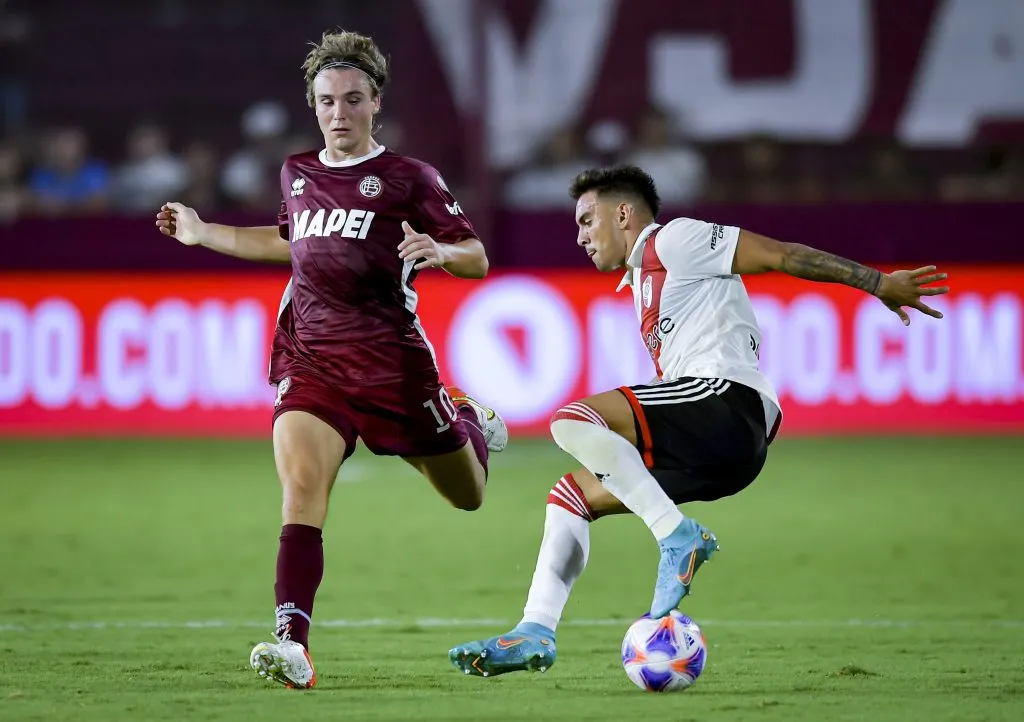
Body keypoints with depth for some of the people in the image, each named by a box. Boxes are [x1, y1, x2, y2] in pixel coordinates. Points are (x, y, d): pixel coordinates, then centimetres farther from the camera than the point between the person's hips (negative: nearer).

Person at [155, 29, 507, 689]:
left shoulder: (408, 179, -3)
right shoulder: (298, 174, 13)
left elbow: (477, 259, -3)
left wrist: (439, 250, -25)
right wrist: (203, 233, 29)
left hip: (391, 361, -3)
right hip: (309, 358, 3)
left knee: (468, 497, 13)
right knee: (301, 485, -23)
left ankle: (471, 421, 50)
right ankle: (294, 646, -31)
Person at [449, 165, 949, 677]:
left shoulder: (673, 241, 4)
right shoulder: (643, 280, 32)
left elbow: (780, 255, -1)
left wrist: (877, 283, -5)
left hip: (726, 399, -10)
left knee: (572, 420, -23)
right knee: (571, 494, 10)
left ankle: (678, 538, -24)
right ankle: (535, 633, 0)